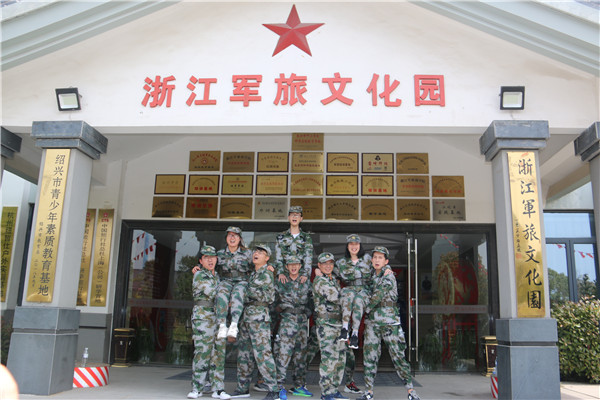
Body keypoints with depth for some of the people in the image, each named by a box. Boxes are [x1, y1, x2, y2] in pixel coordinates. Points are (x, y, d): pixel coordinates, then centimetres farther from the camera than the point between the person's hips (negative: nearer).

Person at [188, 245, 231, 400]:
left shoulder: (217, 276, 19)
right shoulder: (199, 275, -4)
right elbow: (214, 294, -11)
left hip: (218, 316, 6)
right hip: (202, 316, -6)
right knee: (202, 351, -8)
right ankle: (196, 387, 1)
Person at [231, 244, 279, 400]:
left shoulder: (267, 274, -6)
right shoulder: (253, 274, 18)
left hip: (259, 316, -8)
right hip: (246, 316, 9)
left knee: (262, 352, -10)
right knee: (244, 352, 11)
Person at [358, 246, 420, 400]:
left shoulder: (388, 276, -8)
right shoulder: (372, 276, 13)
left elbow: (377, 296, -13)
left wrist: (366, 308, 0)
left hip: (389, 321, -6)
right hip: (372, 322, 6)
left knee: (397, 355, -4)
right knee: (369, 355, 4)